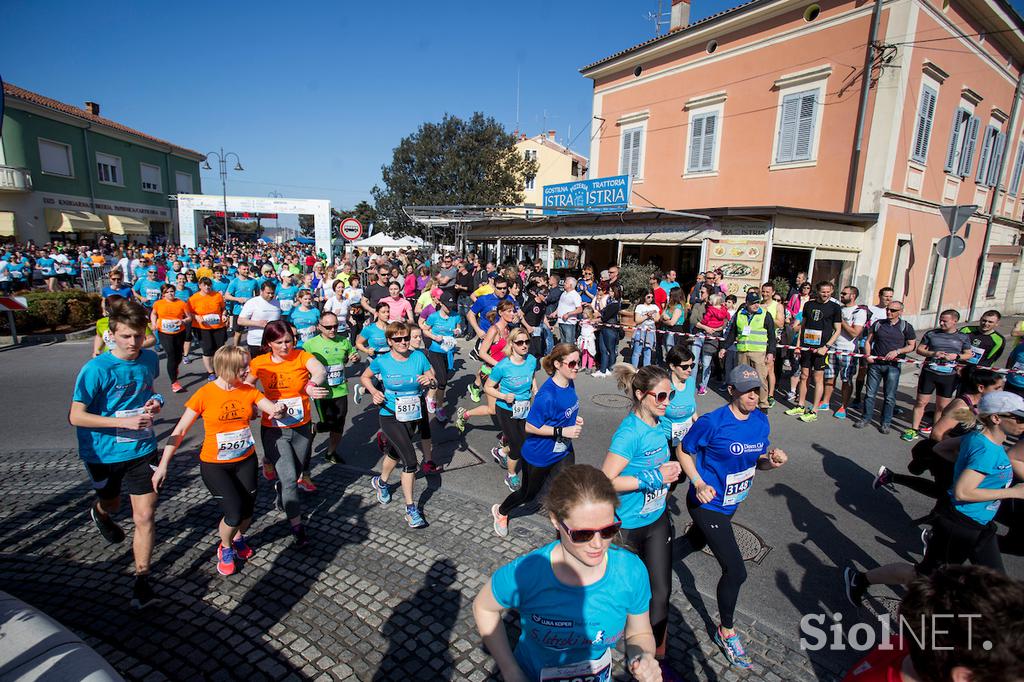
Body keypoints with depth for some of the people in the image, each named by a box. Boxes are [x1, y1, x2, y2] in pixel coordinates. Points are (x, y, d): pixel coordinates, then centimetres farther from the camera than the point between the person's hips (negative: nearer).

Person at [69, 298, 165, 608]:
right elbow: (76, 416, -18)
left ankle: (142, 580, 12)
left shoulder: (150, 359, -6)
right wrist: (123, 421, -30)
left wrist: (154, 401, -6)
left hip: (141, 449, 2)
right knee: (111, 504, 25)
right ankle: (100, 512, 62)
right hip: (104, 452, -2)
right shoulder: (96, 369, -20)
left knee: (145, 516, -1)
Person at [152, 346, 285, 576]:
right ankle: (225, 548, 23)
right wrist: (162, 466, -11)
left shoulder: (249, 391, -5)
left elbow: (274, 409, -14)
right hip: (215, 465, -3)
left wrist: (279, 409, -38)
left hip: (245, 461, 3)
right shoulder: (205, 394, -14)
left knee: (248, 510, 7)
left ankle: (239, 537, 42)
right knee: (234, 512, -11)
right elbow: (179, 432, -9)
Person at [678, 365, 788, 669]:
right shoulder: (712, 422, -25)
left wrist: (772, 461, -16)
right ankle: (726, 631, 24)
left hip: (731, 504, 7)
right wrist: (698, 483, -25)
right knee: (735, 571, -3)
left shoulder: (761, 420, -4)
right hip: (708, 505, -7)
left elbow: (759, 461, 6)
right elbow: (685, 451, -12)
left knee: (694, 543, 27)